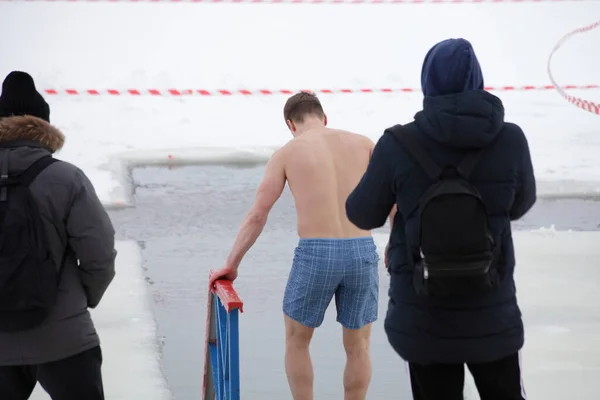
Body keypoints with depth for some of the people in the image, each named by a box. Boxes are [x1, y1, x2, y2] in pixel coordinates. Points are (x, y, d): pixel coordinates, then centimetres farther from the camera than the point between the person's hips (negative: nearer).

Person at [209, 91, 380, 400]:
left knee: (296, 340, 21)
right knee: (357, 347, 19)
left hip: (314, 255, -2)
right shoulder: (361, 143, 11)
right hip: (361, 253, 2)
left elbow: (256, 216, 4)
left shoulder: (285, 154, 7)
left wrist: (231, 265, 12)